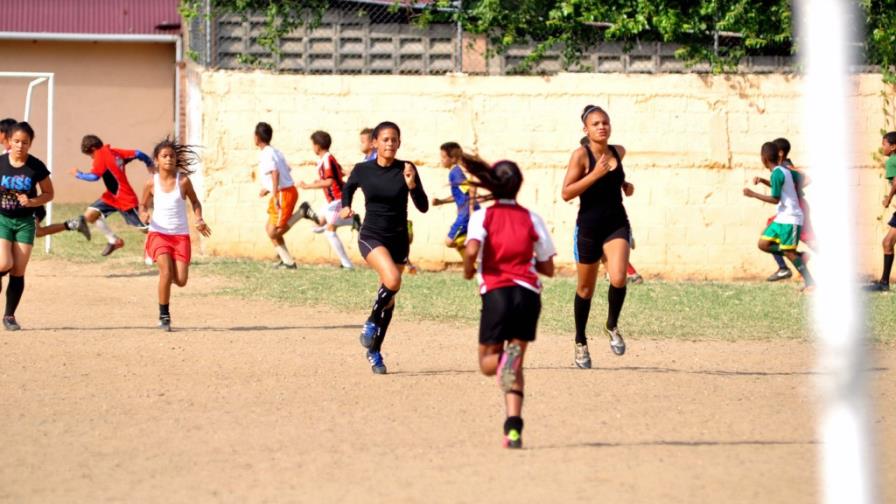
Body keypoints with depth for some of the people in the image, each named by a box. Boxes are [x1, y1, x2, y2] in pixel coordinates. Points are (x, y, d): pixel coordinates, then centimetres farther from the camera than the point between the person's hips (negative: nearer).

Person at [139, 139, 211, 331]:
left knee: (181, 280, -8)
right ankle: (163, 315, -7)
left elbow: (195, 202, 12)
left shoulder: (183, 181, -3)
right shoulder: (152, 183, -2)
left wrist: (199, 219, -5)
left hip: (181, 235, 1)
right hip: (159, 233, -1)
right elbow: (144, 205, 13)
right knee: (166, 272, -21)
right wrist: (144, 214, -10)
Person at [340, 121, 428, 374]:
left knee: (389, 298, 10)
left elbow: (423, 207, -7)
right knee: (392, 280, -29)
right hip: (371, 237, -2)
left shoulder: (406, 170, -5)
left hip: (398, 240, 2)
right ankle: (372, 322, -5)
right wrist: (345, 206, -1)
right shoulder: (363, 170, -4)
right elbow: (348, 187, 18)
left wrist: (411, 184, -23)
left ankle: (374, 351, 26)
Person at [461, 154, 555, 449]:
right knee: (515, 367, 9)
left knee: (487, 362, 14)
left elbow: (472, 249, -18)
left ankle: (505, 360, -24)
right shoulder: (532, 219, 10)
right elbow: (548, 268, 10)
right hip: (529, 293, 2)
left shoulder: (483, 215, 2)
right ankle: (513, 428, -8)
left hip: (496, 292, -2)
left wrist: (468, 269, 3)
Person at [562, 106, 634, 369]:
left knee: (618, 278, -21)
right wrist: (595, 174, -23)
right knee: (585, 288, 9)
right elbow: (566, 193, -16)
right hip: (588, 226, -2)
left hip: (617, 224, 2)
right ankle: (580, 342, 28)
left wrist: (625, 185, 8)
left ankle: (612, 326, 6)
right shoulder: (581, 155, -9)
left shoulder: (618, 151, 5)